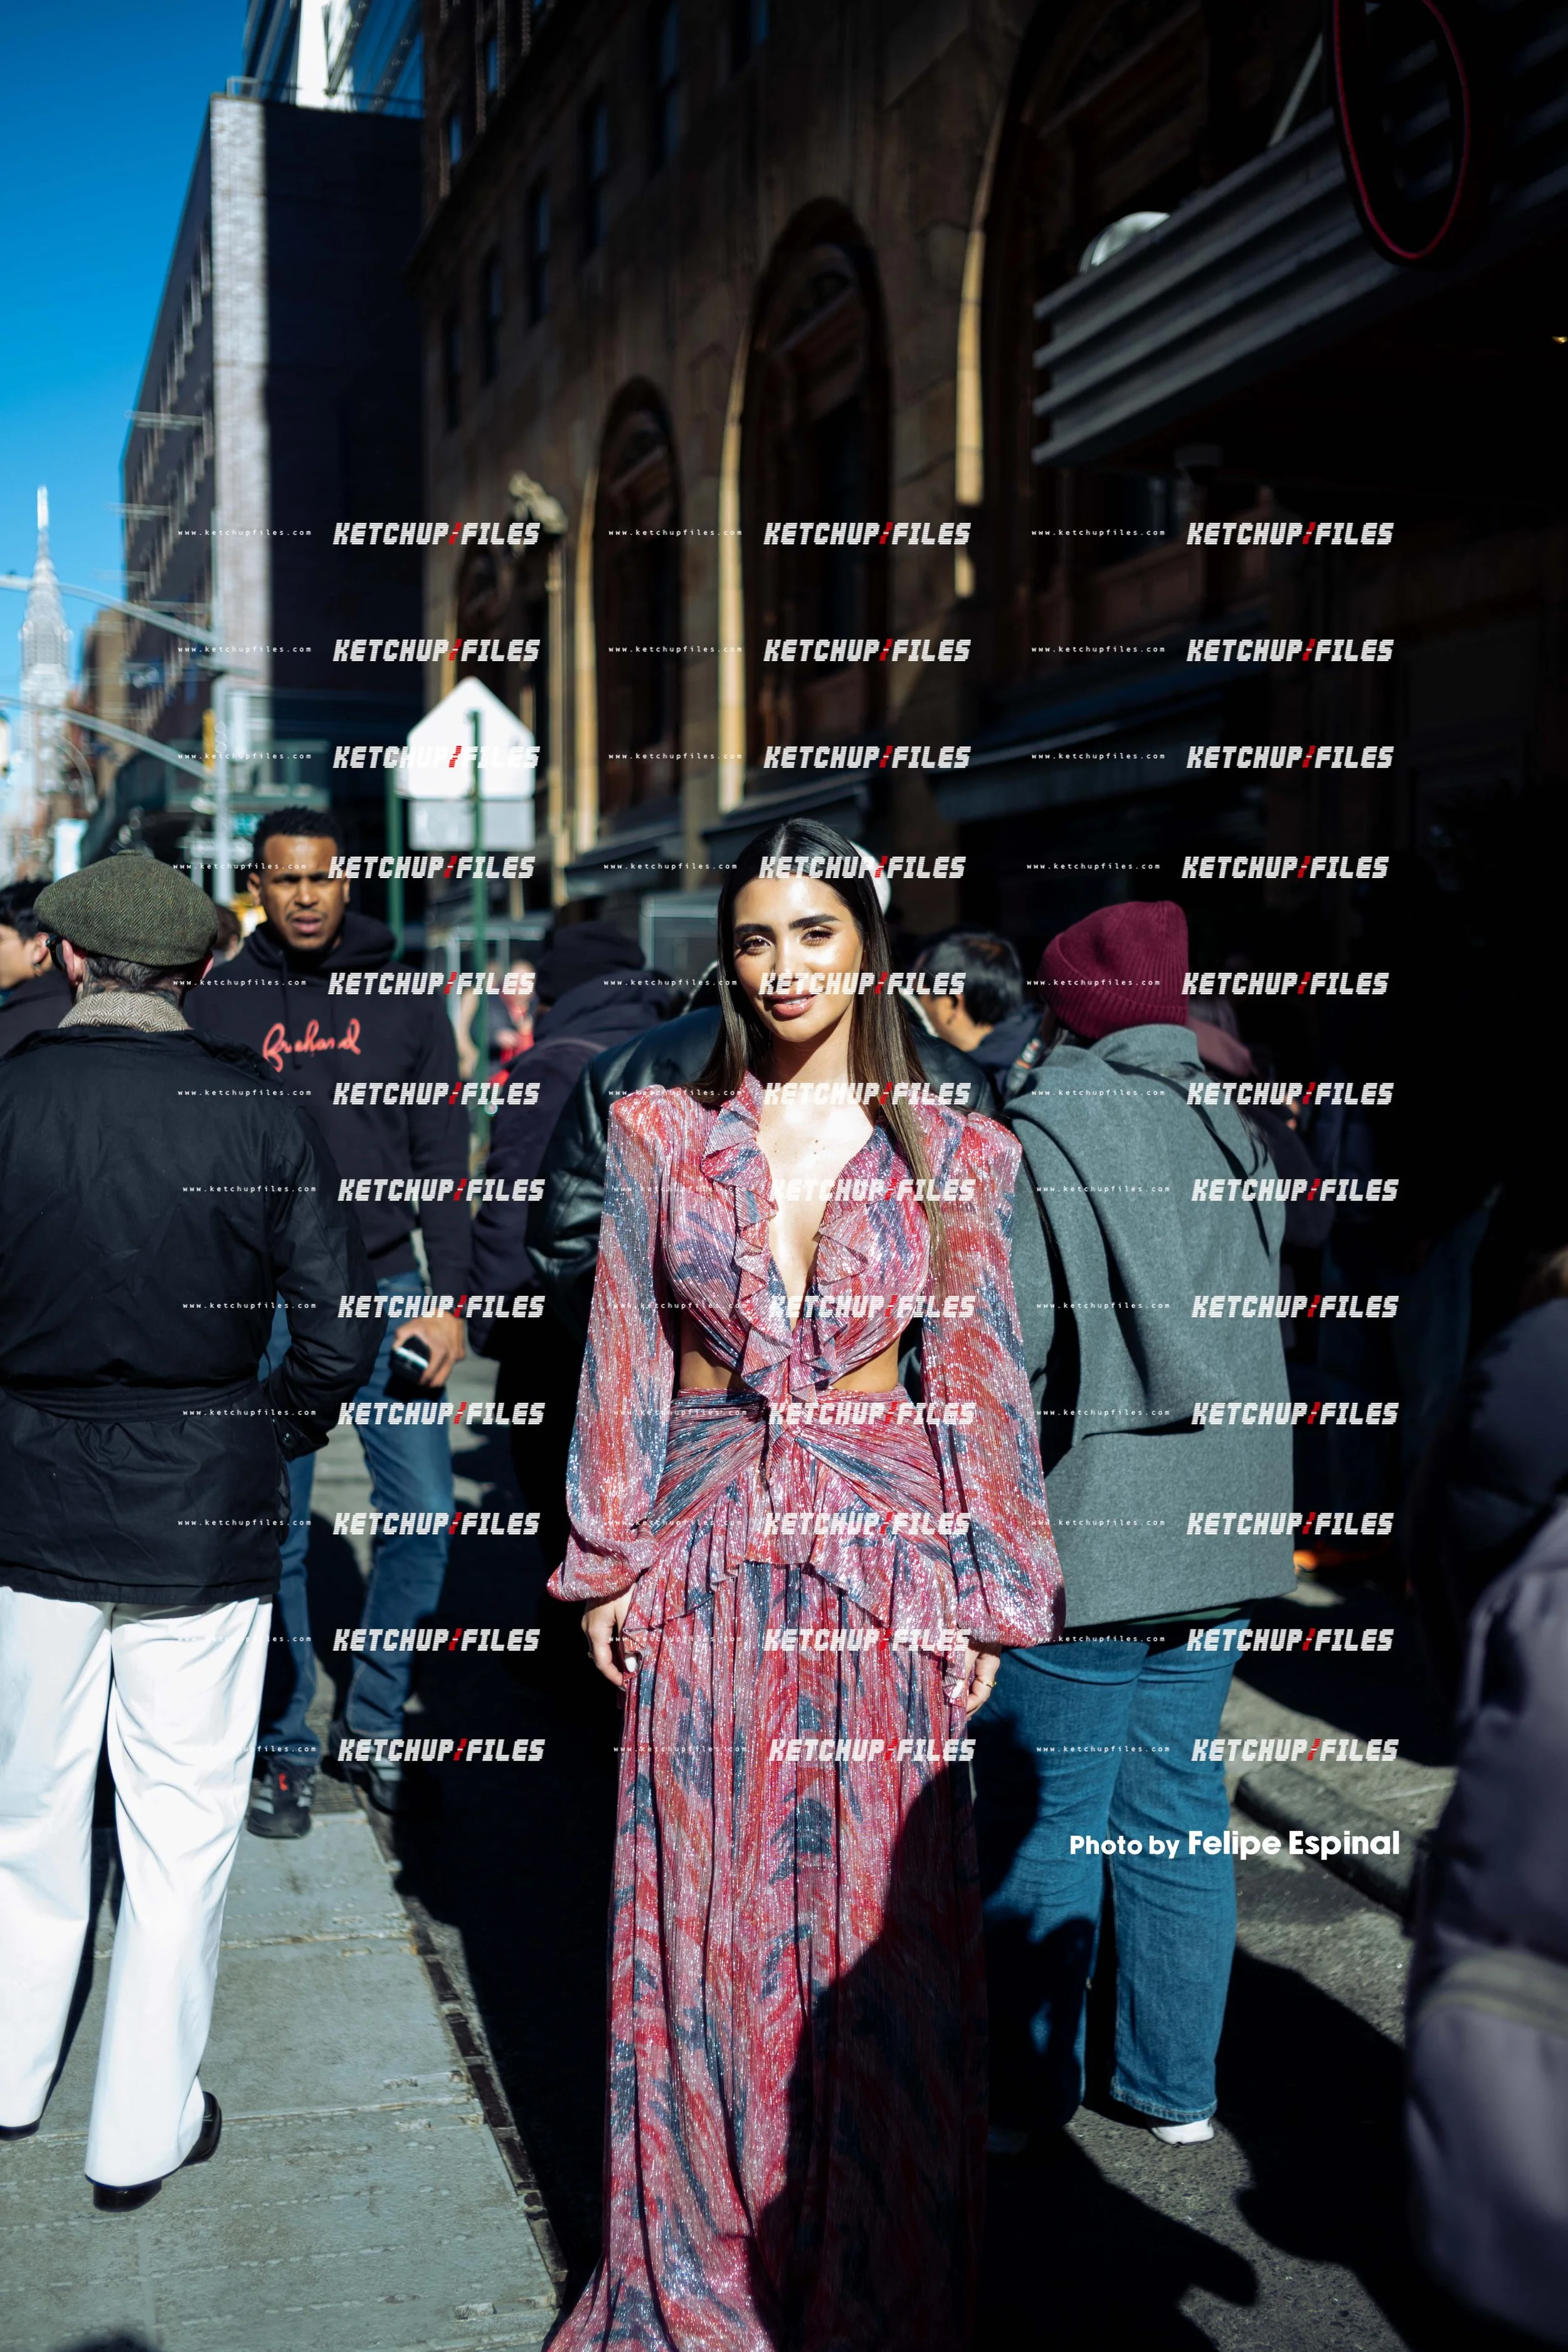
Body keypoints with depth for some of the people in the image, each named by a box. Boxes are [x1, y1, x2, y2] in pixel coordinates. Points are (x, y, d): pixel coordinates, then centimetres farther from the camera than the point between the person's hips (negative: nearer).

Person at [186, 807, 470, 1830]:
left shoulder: (407, 998, 5)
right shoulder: (220, 1004, 4)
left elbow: (443, 1158, 4)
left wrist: (449, 1297, -4)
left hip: (387, 1291, 1)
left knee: (424, 1513, 0)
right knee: (274, 1531, 4)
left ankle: (374, 1723, 19)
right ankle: (286, 1745, 18)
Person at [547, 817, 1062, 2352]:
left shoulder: (952, 1154, 2)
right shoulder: (660, 1135, 3)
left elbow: (978, 1380, 2)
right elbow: (626, 1361, 5)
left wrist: (984, 1591, 0)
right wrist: (614, 1563, 2)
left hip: (886, 1571, 0)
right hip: (712, 1573, 1)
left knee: (876, 1920, 7)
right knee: (705, 1917, 8)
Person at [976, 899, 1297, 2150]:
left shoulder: (1036, 1139, -14)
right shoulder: (1232, 1132, 5)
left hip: (1075, 1543, -6)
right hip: (1214, 1535, 6)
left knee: (1043, 1828, 7)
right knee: (1179, 1811, 15)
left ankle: (1031, 2095, 20)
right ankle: (1177, 2086, 26)